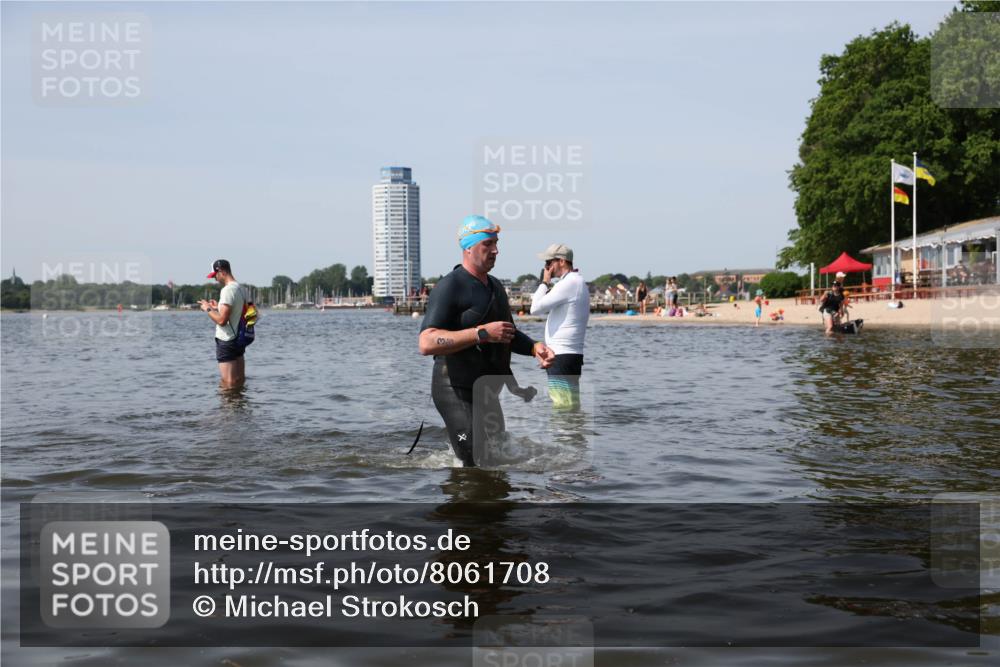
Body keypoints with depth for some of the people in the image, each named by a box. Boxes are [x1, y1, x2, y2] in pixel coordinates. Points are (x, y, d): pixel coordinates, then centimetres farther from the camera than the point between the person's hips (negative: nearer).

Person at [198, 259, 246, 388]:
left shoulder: (227, 290, -18)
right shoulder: (240, 288, 10)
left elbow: (222, 320, -23)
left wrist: (208, 309, -8)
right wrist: (218, 307, 17)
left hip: (226, 341, -9)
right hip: (238, 339, 9)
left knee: (229, 384, -3)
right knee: (240, 380, 14)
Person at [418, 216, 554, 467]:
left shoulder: (495, 287, 14)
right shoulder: (449, 288, -16)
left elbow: (508, 335, 26)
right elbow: (426, 343, -28)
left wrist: (534, 347, 4)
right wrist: (482, 333, -31)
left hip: (488, 392, 9)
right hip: (457, 392, -9)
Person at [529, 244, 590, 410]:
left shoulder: (569, 283, -14)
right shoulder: (578, 282, 18)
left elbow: (536, 308, -15)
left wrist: (544, 282, -5)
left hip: (563, 357, -11)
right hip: (567, 355, 11)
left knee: (565, 409, -11)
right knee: (570, 408, 14)